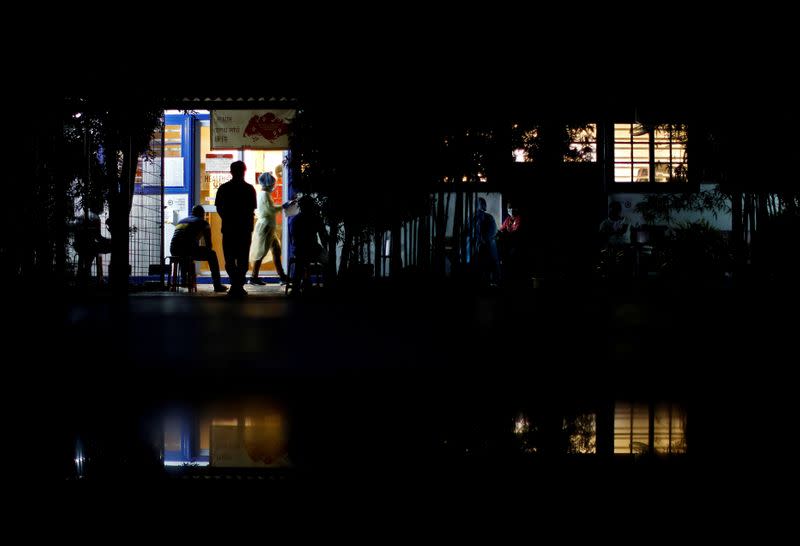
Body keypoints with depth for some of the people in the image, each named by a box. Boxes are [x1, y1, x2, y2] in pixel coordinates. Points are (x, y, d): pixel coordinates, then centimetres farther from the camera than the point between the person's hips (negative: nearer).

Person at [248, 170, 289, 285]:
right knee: (261, 252, -7)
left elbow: (257, 211, 19)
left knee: (276, 250, 9)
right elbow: (270, 209, -20)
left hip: (269, 226, 10)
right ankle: (254, 277, -5)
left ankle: (282, 276, 10)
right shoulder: (265, 194, -14)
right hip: (266, 225, -10)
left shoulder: (261, 194, 15)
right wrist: (282, 207, -8)